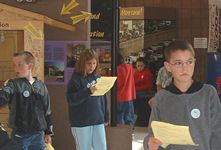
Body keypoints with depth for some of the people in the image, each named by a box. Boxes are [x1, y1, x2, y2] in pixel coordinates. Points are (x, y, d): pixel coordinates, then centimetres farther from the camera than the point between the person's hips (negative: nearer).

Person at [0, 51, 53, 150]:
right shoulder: (13, 84, -3)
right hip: (19, 136, -2)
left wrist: (48, 132, 14)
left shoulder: (41, 86, 5)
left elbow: (47, 111, 12)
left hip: (38, 135, 2)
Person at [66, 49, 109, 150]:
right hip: (81, 122, -5)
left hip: (98, 120, 5)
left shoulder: (97, 77, 10)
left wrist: (106, 116, 17)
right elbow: (71, 99, -19)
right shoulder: (76, 78, -8)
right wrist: (88, 91, -29)